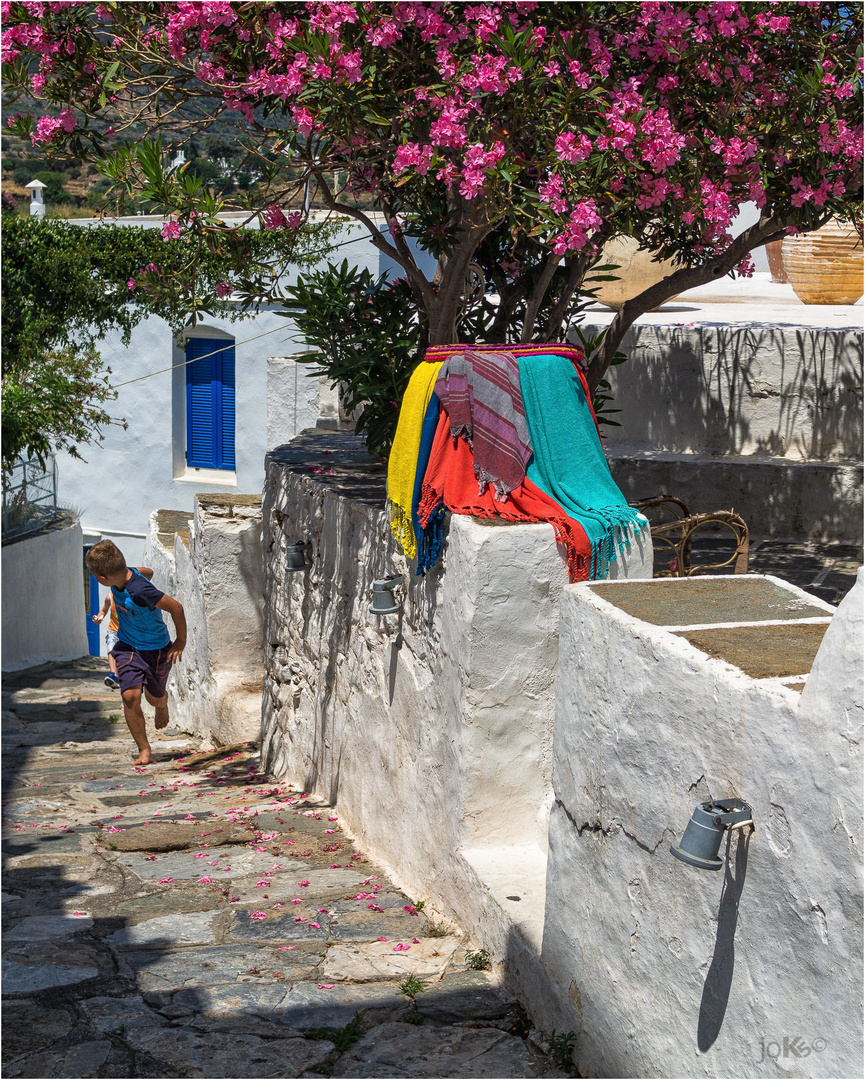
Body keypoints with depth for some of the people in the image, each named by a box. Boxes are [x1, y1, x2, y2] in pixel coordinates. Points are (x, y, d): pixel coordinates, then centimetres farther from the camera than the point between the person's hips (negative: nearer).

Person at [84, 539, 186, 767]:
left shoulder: (140, 591, -36)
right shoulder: (124, 574, -15)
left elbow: (176, 608, -28)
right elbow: (147, 572, 6)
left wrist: (180, 641, -17)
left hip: (156, 650, -5)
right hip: (127, 647, 5)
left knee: (154, 698, 16)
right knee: (130, 695, -13)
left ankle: (163, 705, 55)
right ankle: (144, 750, -2)